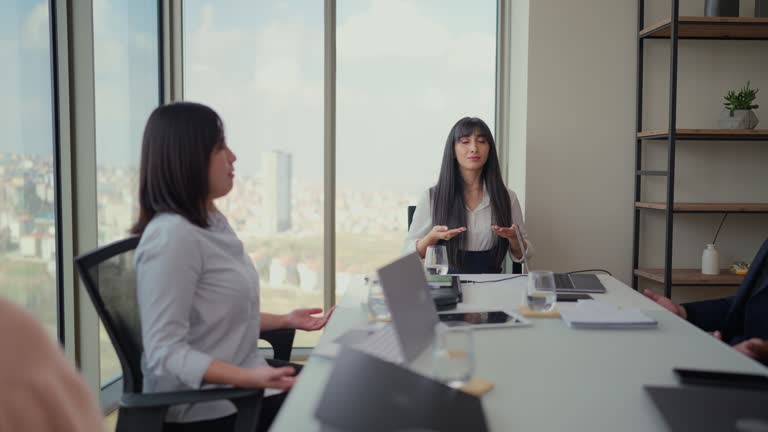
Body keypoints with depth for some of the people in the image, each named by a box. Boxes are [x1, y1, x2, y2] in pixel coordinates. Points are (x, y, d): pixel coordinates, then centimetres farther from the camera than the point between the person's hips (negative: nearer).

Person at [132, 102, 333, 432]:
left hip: (238, 386, 9)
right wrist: (250, 377, -33)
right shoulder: (171, 237, -21)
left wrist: (284, 321, 12)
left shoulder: (212, 222, 10)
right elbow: (166, 353, -24)